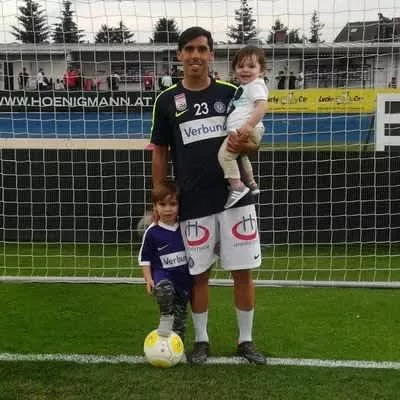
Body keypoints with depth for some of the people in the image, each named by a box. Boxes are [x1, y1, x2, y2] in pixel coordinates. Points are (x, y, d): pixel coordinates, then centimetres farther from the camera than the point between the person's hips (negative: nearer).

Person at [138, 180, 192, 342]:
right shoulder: (152, 232, -10)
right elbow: (145, 257, -2)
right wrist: (148, 278, -10)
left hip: (184, 275, 3)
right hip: (162, 273, -3)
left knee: (181, 312, 8)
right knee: (164, 288, -37)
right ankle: (165, 318, -13)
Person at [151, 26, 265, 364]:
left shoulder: (231, 93, 3)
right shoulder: (167, 101, 2)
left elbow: (254, 142, 8)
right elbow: (160, 154, 7)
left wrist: (245, 146, -17)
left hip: (235, 198, 1)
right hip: (193, 205, 0)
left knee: (243, 271, 5)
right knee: (198, 274, 8)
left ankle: (246, 340, 22)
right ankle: (201, 340, 26)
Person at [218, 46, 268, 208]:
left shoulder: (256, 85, -10)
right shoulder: (243, 87, 22)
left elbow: (262, 106, -25)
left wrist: (249, 125, -33)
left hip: (246, 131, -11)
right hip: (239, 131, 11)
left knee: (225, 153, -21)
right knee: (240, 155, 31)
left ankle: (237, 186, -20)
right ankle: (251, 184, 45)